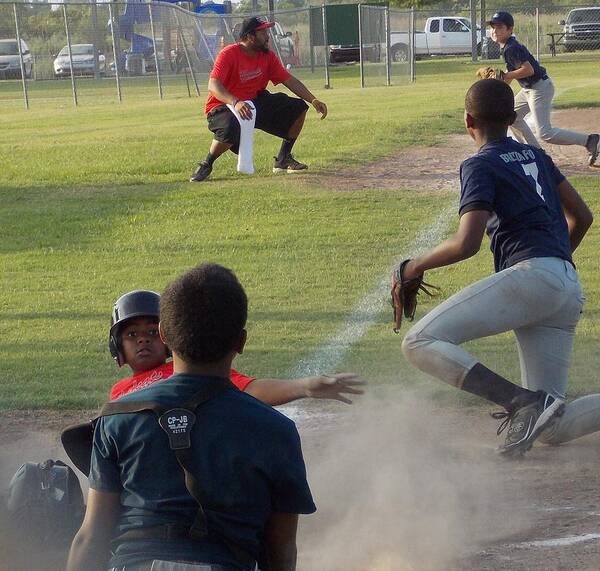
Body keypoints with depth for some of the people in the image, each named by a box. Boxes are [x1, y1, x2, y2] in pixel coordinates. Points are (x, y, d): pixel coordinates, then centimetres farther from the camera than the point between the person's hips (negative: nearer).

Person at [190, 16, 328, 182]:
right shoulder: (229, 54, -20)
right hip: (223, 107, -7)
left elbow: (290, 80, 4)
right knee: (230, 130, -42)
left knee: (298, 108, -2)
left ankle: (283, 160, 10)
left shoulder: (267, 55, 0)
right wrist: (235, 103, -47)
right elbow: (213, 85, -31)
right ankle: (206, 165, -14)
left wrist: (313, 100, -7)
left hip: (255, 104, 7)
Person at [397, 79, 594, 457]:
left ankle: (523, 401, -28)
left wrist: (414, 267, 3)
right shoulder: (536, 155, 23)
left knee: (420, 343, -13)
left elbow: (467, 244, -11)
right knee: (552, 427, 8)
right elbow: (582, 216, 29)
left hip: (530, 275, -8)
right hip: (571, 290, 8)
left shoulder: (481, 166, 0)